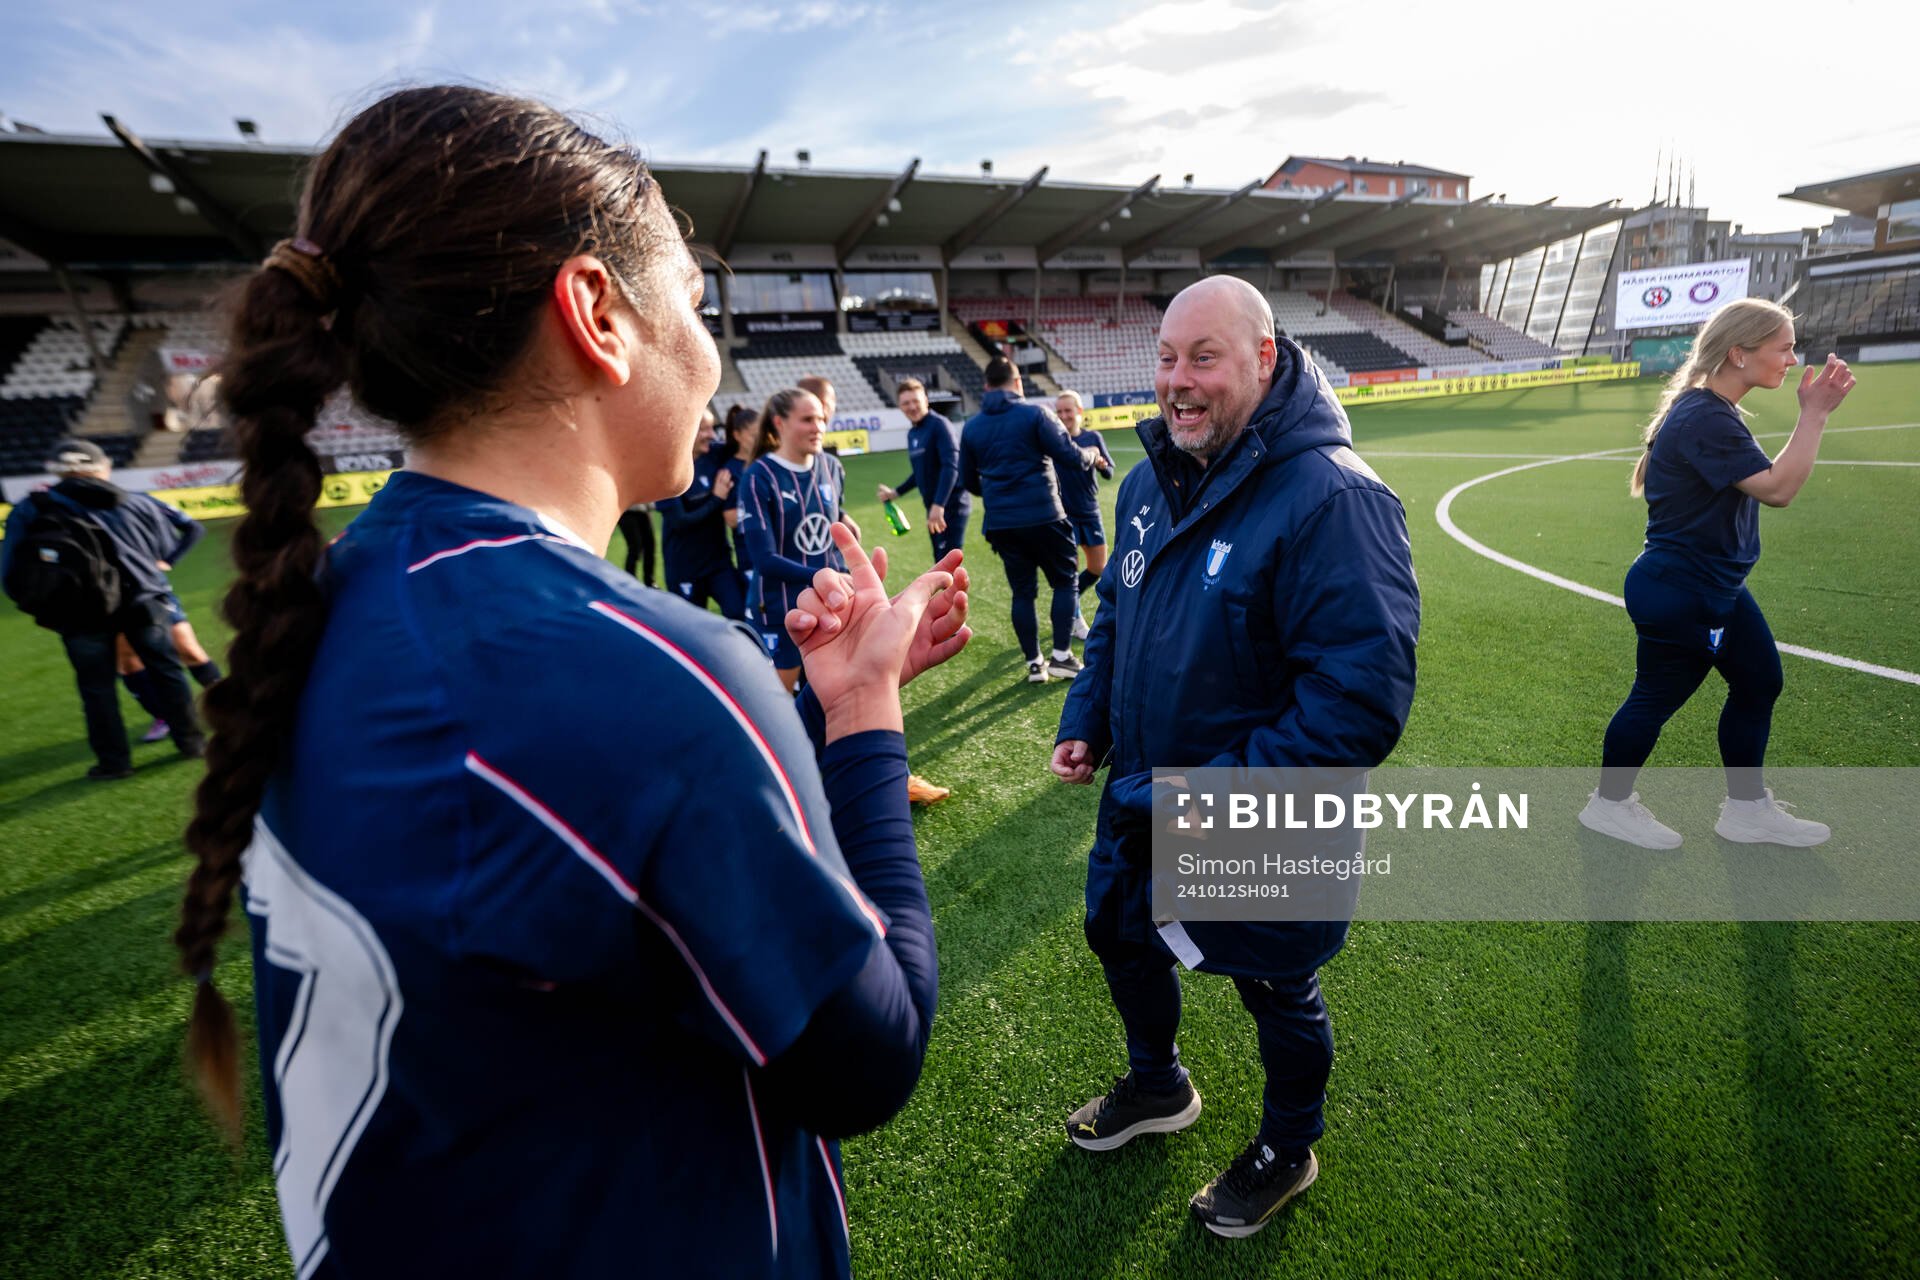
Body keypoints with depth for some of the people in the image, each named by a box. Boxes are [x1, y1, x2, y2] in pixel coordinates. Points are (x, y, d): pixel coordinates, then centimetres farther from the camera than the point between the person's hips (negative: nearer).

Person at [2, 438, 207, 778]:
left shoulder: (31, 510, 5)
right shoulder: (136, 502, 9)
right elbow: (191, 527, 19)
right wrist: (165, 563, 27)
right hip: (142, 600, 1)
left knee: (97, 686, 8)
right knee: (166, 669, 12)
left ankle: (113, 761, 13)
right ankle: (190, 741, 17)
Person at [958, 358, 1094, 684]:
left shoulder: (971, 427, 8)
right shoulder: (1035, 413, -6)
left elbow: (969, 480, 16)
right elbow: (1070, 458, -8)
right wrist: (1090, 456, 14)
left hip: (1000, 523, 4)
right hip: (1043, 516, -4)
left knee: (1022, 591, 13)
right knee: (1064, 582, 11)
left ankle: (1034, 663, 15)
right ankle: (1061, 656, 6)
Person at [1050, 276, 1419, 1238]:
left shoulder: (1329, 496, -27)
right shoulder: (1151, 479, 0)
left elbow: (1365, 691, -30)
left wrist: (1232, 791, -29)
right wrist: (1086, 722, 2)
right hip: (1141, 799, 8)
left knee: (1275, 989, 18)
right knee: (1118, 934, 26)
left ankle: (1287, 1150, 51)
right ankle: (1156, 1086, 58)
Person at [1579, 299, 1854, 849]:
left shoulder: (1711, 411, 10)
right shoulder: (1704, 418, -24)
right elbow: (1778, 488, -26)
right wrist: (1816, 412, -22)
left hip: (1715, 587, 11)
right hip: (1678, 597, -11)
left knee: (1759, 681, 16)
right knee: (1656, 699, 3)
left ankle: (1747, 808, 30)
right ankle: (1609, 804, 21)